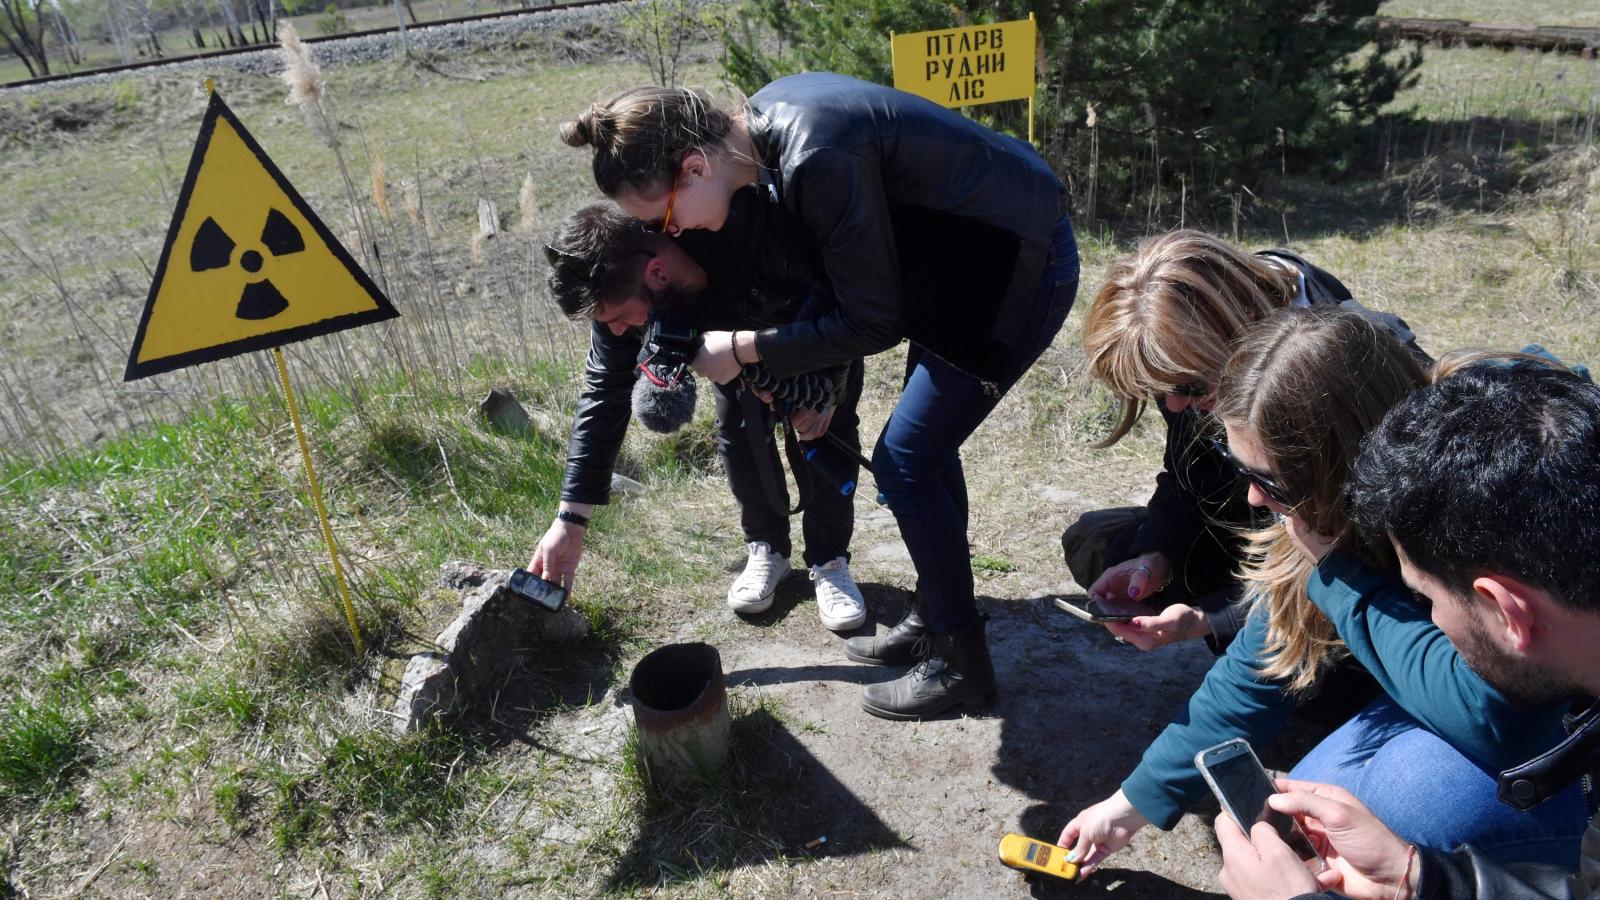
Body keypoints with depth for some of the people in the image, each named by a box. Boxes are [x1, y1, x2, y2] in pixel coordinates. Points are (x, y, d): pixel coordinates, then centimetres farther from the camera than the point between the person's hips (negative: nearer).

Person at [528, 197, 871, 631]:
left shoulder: (758, 221, -47)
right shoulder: (621, 281, -31)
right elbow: (604, 391, -23)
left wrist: (829, 388, -30)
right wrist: (570, 519, -25)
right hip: (733, 318, 4)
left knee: (828, 427, -12)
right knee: (739, 427, -7)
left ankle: (829, 560, 4)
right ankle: (767, 547, 14)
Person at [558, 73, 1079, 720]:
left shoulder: (818, 159, -31)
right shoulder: (764, 119, -4)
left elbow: (874, 322, -22)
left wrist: (742, 349, -16)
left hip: (1021, 267, -9)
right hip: (971, 253, 9)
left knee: (904, 460, -5)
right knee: (925, 445, 16)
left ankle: (962, 665, 12)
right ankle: (936, 616, 33)